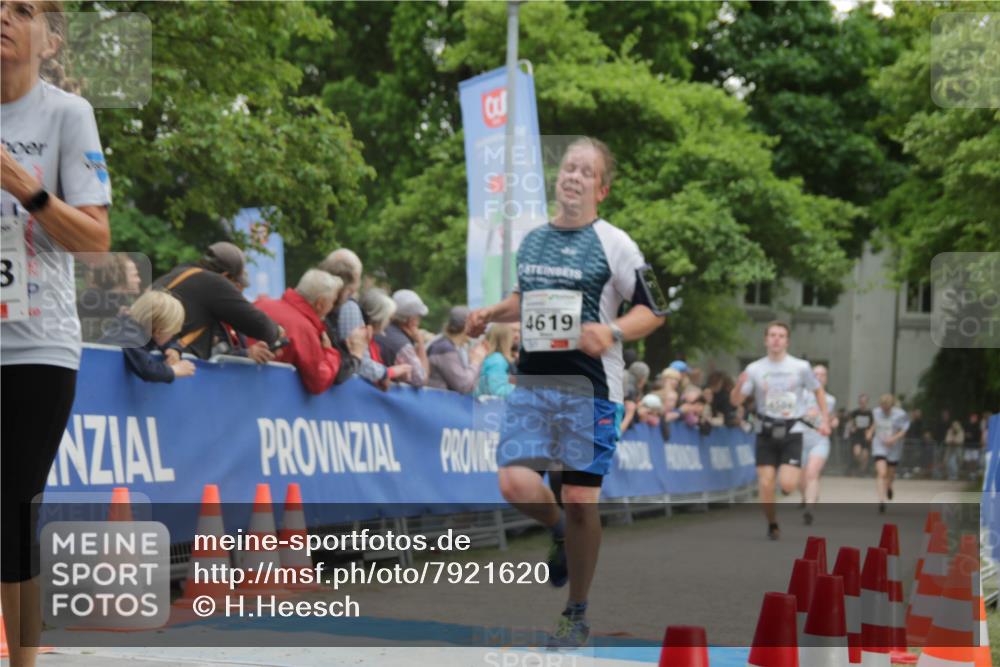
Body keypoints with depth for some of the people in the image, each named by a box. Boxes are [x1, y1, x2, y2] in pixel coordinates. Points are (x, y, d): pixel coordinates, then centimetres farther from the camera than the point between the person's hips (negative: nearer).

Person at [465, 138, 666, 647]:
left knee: (580, 501, -2)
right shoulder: (531, 240, 12)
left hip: (591, 389, -4)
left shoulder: (614, 244, -3)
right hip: (531, 385, 4)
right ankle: (558, 531, 21)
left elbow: (654, 311, -2)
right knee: (516, 484, -15)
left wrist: (612, 331, -20)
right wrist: (491, 314, 11)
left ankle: (577, 616, 15)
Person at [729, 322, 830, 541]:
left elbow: (818, 391, 13)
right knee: (766, 485, -5)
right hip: (766, 432, 1)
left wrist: (825, 419, 5)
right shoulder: (755, 369, 0)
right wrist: (739, 385, -23)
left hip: (791, 432, -1)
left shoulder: (800, 367, -1)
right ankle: (772, 525, 15)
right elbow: (736, 401, -2)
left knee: (787, 485, -14)